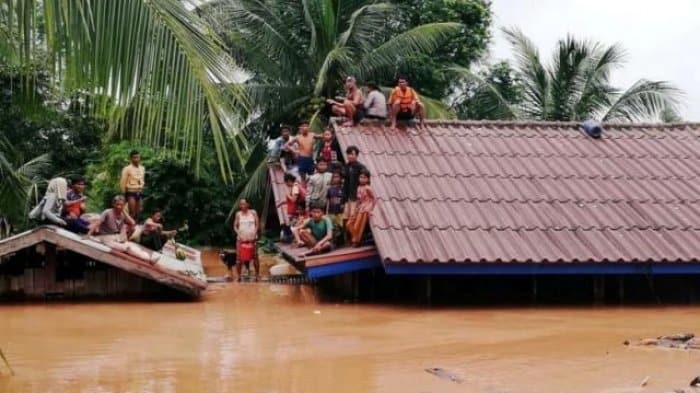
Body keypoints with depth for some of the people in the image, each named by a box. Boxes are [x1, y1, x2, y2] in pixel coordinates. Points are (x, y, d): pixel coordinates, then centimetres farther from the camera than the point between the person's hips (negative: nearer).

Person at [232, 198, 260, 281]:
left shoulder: (253, 212, 3)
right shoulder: (238, 214, 5)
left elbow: (257, 225, 2)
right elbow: (235, 226, 6)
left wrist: (254, 234, -10)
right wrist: (239, 234, -9)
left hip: (252, 238, -1)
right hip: (241, 238, 1)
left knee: (255, 257, -1)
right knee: (239, 257, -4)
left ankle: (257, 275, 8)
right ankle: (238, 275, 3)